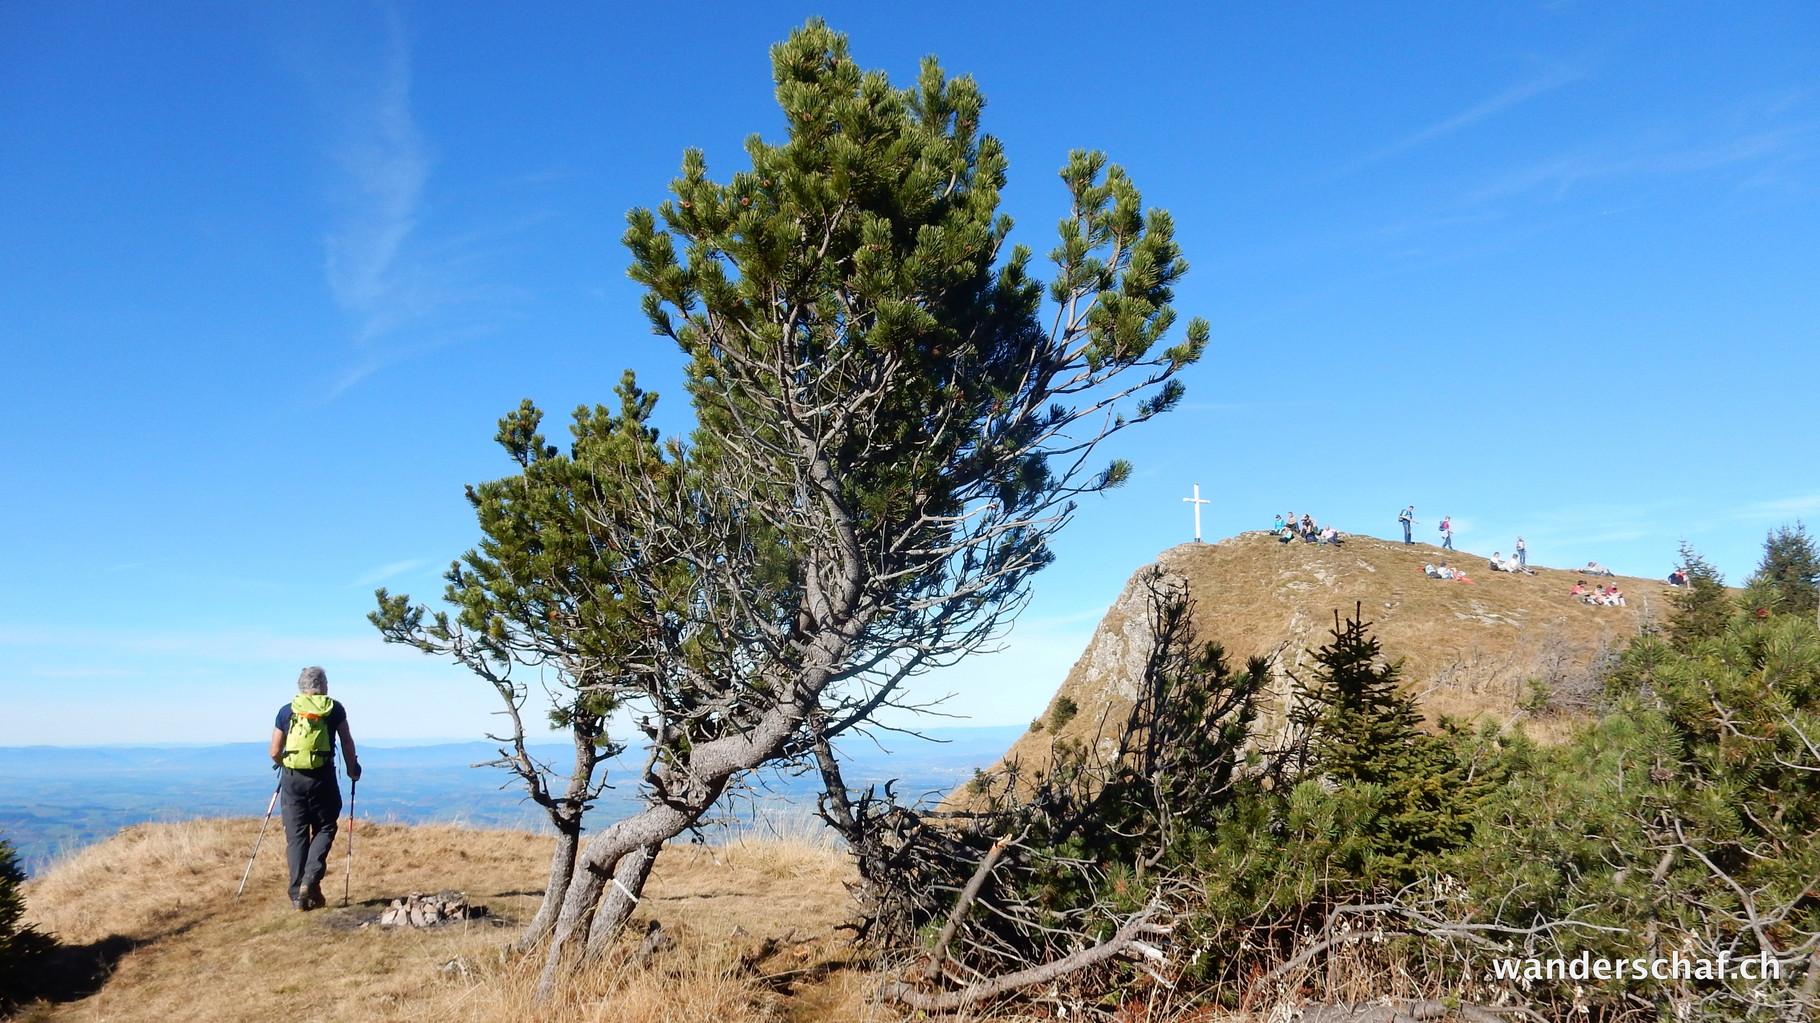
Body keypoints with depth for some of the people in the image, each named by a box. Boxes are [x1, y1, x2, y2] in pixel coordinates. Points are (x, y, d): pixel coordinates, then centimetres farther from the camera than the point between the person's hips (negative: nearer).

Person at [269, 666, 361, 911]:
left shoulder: (286, 711, 8)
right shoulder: (334, 709, 4)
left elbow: (274, 753, 8)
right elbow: (347, 743, 6)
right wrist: (352, 768, 22)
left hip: (292, 778, 2)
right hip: (322, 778, -2)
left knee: (296, 835, 7)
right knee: (324, 829, 12)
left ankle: (298, 894, 7)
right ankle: (311, 879, -8)